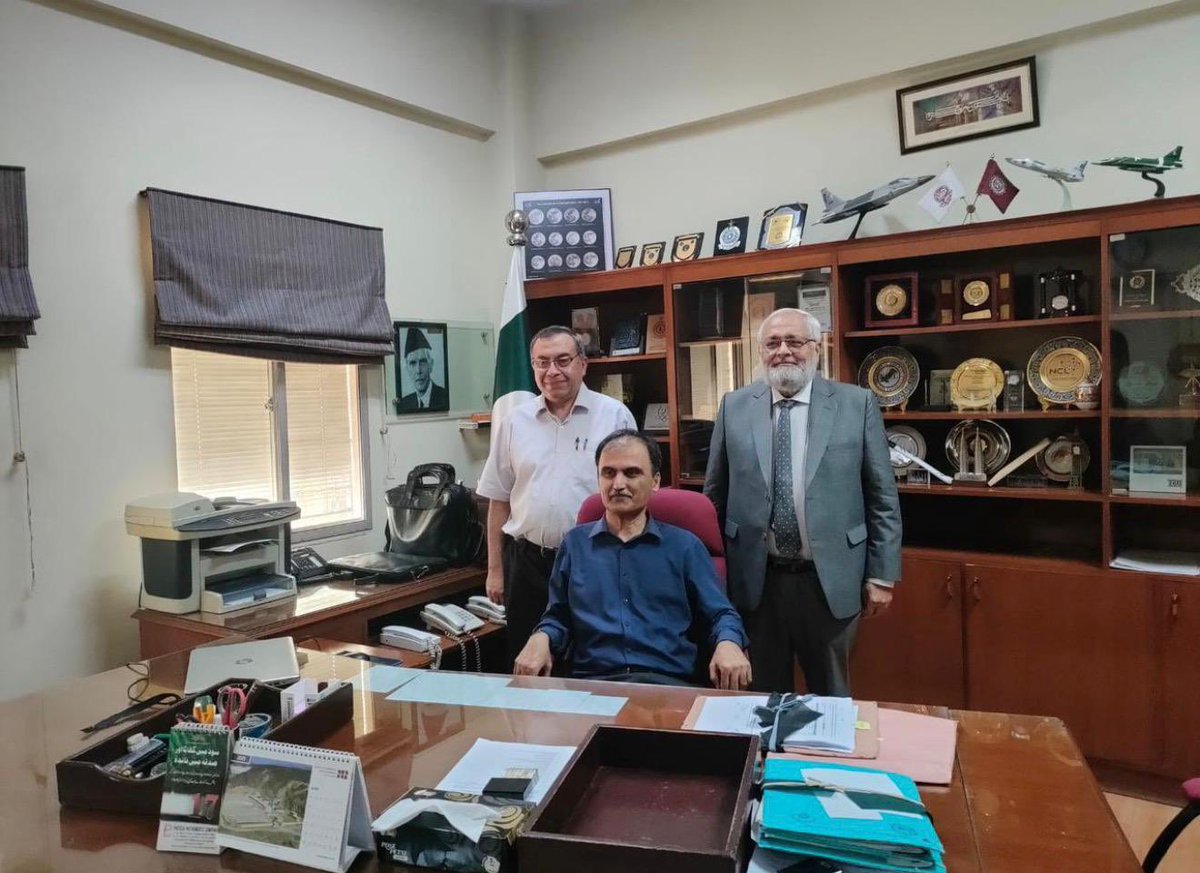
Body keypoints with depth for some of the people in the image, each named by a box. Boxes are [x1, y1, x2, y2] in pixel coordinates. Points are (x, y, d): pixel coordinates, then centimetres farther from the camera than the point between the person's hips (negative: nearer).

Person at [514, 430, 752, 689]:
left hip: (668, 682, -2)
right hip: (591, 683, 3)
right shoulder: (575, 543, 17)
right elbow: (558, 617, 21)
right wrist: (541, 638, -2)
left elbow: (719, 614, 13)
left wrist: (728, 643, -9)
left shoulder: (684, 545, 13)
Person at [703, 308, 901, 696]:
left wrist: (881, 575, -1)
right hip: (755, 580, 1)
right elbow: (715, 494, 7)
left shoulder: (857, 403, -2)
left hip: (829, 580, -1)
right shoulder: (734, 406, 2)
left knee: (831, 695, 17)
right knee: (765, 694, 17)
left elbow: (883, 497, 0)